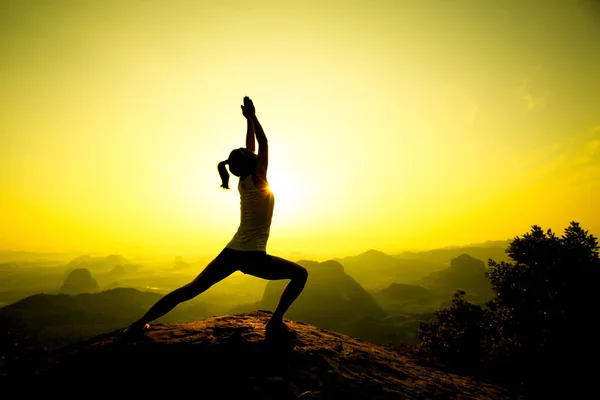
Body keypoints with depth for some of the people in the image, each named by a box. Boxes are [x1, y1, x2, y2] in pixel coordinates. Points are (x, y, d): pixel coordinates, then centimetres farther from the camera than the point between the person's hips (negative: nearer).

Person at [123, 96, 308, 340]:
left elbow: (250, 147, 18)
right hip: (252, 257, -7)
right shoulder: (257, 180, -9)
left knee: (190, 289, 14)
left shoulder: (243, 182, 9)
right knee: (300, 274, 5)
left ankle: (140, 323, 15)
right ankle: (275, 323, -2)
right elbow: (263, 142, -6)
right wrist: (252, 117, 1)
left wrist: (249, 119, 23)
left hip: (231, 252, 7)